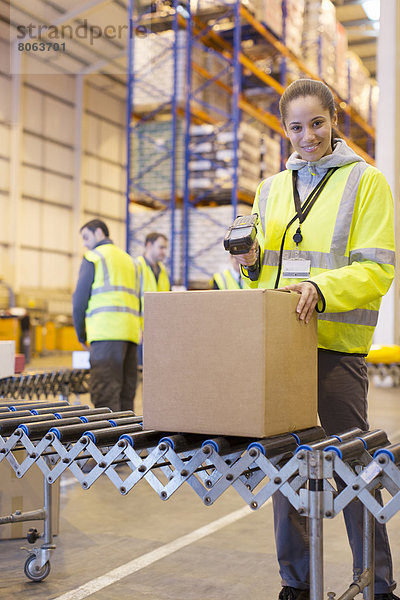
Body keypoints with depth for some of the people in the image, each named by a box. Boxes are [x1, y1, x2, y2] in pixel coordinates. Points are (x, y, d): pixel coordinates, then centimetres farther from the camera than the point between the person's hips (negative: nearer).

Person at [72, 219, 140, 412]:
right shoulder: (128, 259, 26)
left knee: (105, 396, -11)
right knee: (126, 394, 9)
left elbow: (80, 298, 0)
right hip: (131, 331, 7)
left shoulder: (93, 257, 5)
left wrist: (81, 334, 10)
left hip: (107, 331, -7)